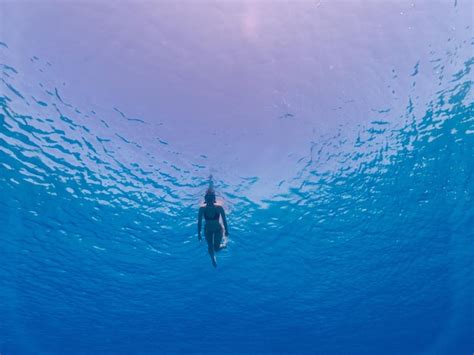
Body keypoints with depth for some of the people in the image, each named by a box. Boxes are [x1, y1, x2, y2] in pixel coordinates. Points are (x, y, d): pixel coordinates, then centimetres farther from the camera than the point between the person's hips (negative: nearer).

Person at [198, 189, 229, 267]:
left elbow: (224, 220, -15)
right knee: (210, 248, 10)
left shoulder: (219, 208, -30)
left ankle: (223, 244, 33)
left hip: (218, 229, -1)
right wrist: (199, 233, -9)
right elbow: (199, 222, -13)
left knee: (216, 248, -4)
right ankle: (213, 260, 43)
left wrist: (226, 230, -5)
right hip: (208, 230, 1)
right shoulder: (202, 208, -26)